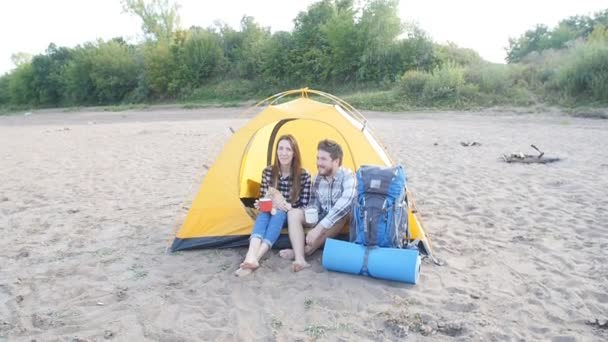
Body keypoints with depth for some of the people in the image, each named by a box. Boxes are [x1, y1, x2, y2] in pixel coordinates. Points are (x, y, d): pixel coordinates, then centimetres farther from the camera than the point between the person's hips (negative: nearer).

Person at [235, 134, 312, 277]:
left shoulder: (304, 176, -11)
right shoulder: (268, 172, -4)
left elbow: (304, 206, -9)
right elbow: (263, 197, 5)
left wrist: (287, 207, -27)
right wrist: (260, 204, -18)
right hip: (270, 214, 2)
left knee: (280, 214, -36)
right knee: (264, 213, -33)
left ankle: (255, 258, -49)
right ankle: (251, 257, -57)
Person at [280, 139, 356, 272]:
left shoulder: (347, 176, -22)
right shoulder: (318, 178, -2)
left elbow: (345, 204, -38)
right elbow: (313, 203, 6)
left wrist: (319, 228, -43)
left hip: (339, 222, -4)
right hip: (322, 220, 5)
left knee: (343, 213, -38)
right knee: (294, 213, -18)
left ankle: (306, 250, -25)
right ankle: (300, 259, -36)